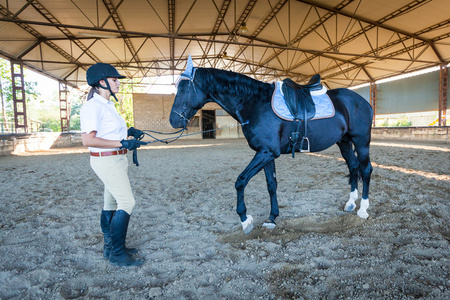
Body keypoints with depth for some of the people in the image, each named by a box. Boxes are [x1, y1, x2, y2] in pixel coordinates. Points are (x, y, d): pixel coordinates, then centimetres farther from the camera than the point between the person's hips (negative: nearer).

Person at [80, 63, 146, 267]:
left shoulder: (107, 105, 13)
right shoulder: (93, 106, -17)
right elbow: (87, 140, -24)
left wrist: (128, 131, 7)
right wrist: (122, 143, -25)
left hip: (117, 160, 10)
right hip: (106, 160, -10)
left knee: (111, 204, 15)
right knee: (127, 202, -8)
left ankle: (110, 248, 28)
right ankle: (117, 254, 5)